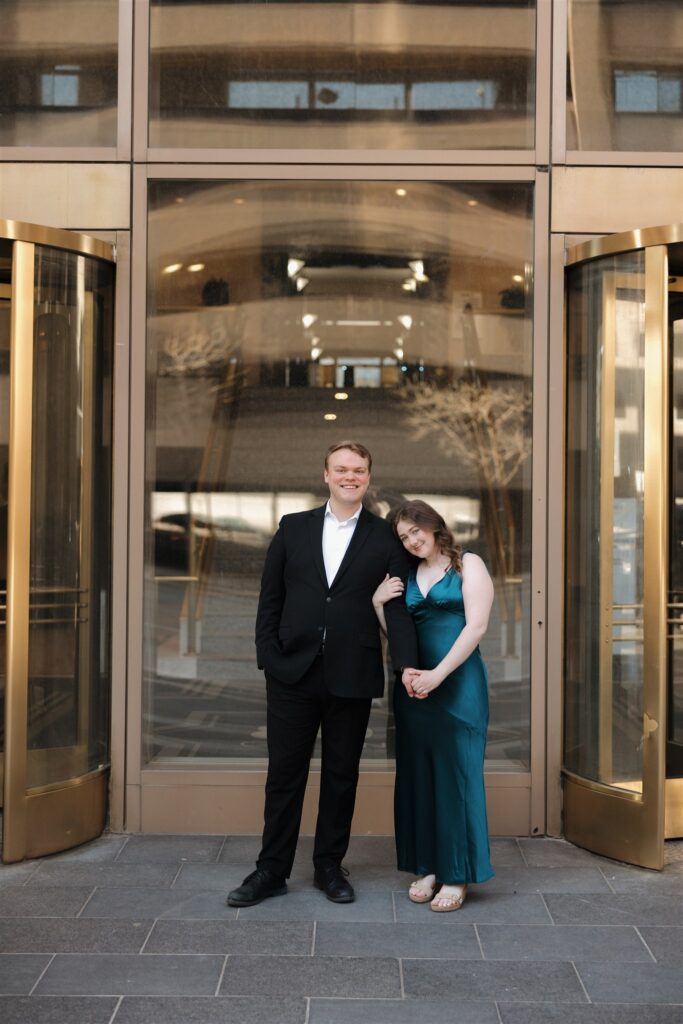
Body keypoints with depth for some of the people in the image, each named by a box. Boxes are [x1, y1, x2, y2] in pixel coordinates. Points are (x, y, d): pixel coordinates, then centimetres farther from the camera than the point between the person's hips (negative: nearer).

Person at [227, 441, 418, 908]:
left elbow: (398, 606, -2)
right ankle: (272, 870, 18)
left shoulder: (386, 538, 3)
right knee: (284, 773, 7)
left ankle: (329, 865, 25)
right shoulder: (294, 528, 7)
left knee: (341, 776, 11)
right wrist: (269, 657, -2)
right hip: (293, 675, 1)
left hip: (351, 677, -1)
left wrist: (408, 664, -15)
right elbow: (270, 599, 7)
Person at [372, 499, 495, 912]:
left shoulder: (468, 565, 0)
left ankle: (457, 873, 9)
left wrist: (438, 674, -16)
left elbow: (476, 625, -9)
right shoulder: (405, 576, 14)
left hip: (458, 682, -5)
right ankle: (429, 867, 17)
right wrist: (378, 602, -3)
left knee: (455, 772, -1)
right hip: (414, 685, 5)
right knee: (418, 773, 6)